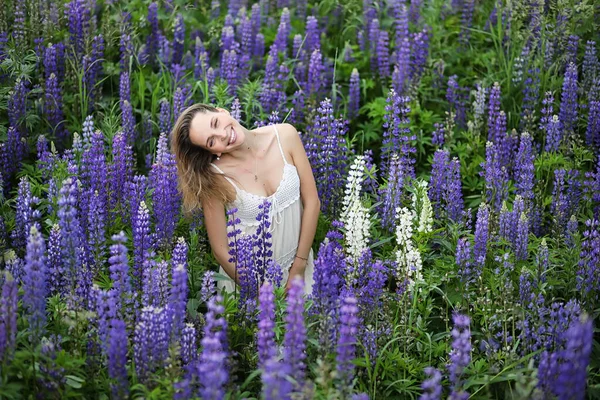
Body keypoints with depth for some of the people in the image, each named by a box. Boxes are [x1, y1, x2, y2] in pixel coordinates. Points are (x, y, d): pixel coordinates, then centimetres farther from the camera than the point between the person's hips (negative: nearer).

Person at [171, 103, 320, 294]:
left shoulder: (285, 135, -16)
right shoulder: (214, 177, -22)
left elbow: (312, 201, -10)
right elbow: (220, 250, -14)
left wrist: (298, 270, -9)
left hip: (298, 262, 3)